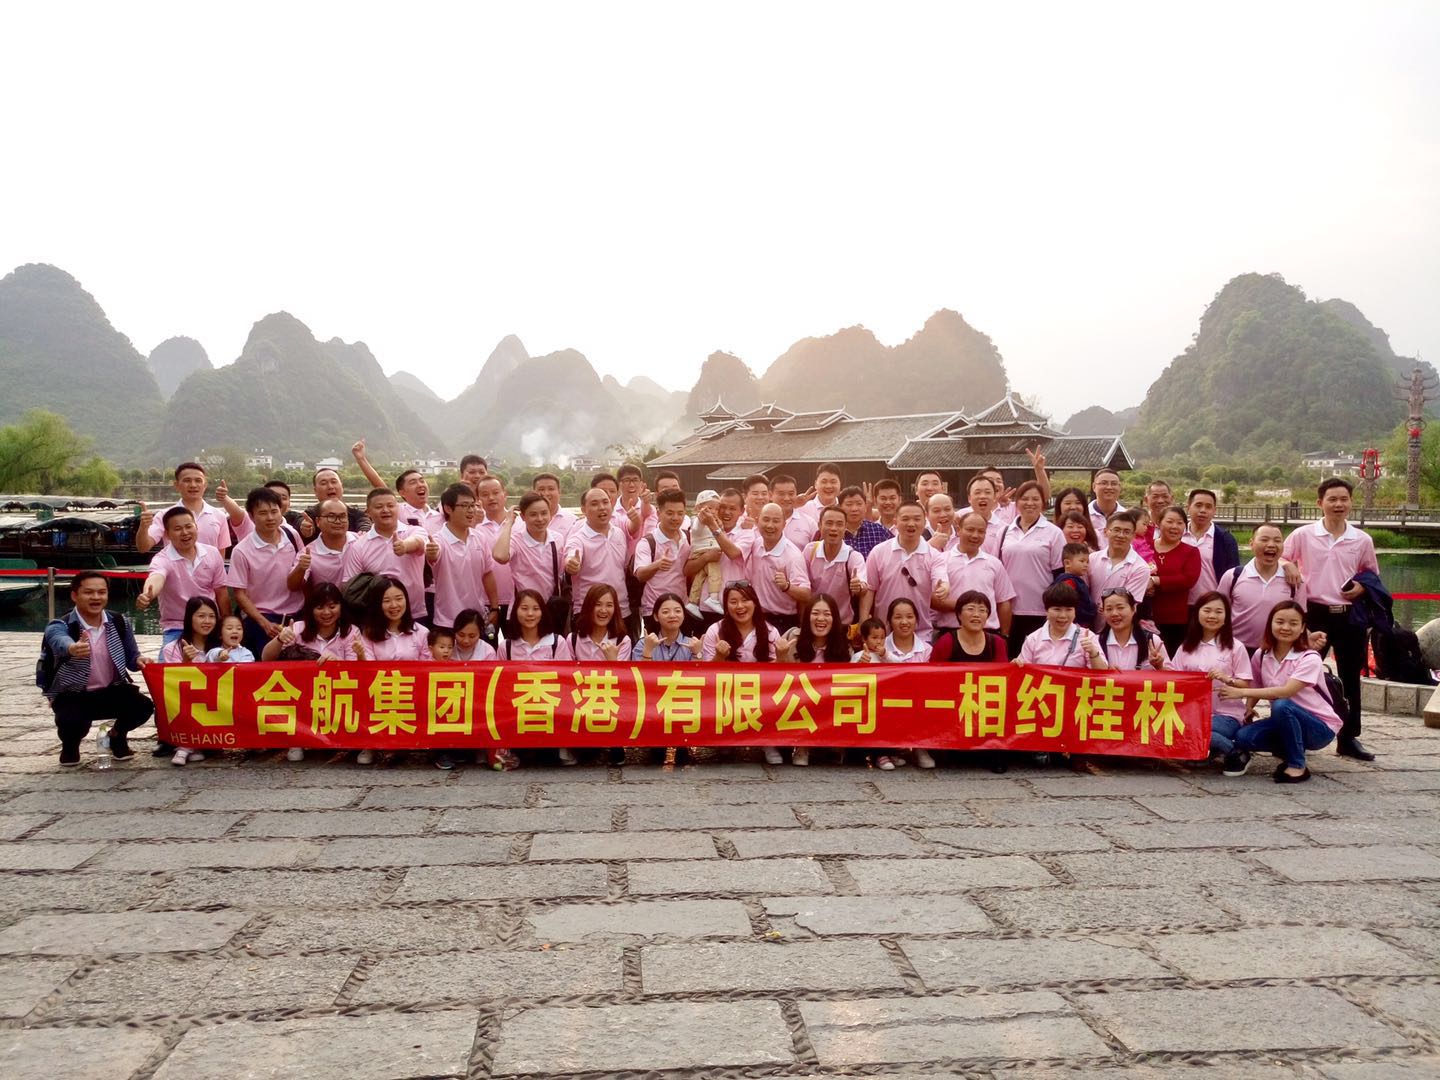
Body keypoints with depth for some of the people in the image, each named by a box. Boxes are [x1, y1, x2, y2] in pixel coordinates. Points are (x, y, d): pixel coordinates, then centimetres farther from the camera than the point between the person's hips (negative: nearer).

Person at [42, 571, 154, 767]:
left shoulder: (119, 623, -2)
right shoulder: (59, 626, -15)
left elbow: (131, 657, 10)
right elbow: (61, 642, -41)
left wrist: (139, 660, -16)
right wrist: (72, 649, -66)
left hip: (112, 691, 3)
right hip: (72, 695, -3)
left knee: (143, 706, -26)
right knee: (71, 722, -34)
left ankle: (117, 736, 12)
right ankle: (70, 744, 8)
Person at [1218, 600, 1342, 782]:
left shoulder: (1310, 658, -17)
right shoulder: (1261, 656, 0)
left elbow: (1286, 692, -30)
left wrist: (1242, 692, -34)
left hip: (1320, 727, -5)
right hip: (1287, 721, 5)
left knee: (1281, 705, -35)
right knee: (1243, 736, -22)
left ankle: (1297, 766, -16)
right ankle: (1292, 751, 6)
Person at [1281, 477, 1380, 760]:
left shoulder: (1362, 540, 3)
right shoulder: (1302, 535, -2)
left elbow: (1373, 575, 14)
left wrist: (1363, 588, -6)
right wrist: (1288, 567, -14)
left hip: (1350, 616, 2)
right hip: (1316, 614, -2)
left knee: (1351, 678, 10)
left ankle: (1349, 738, 21)